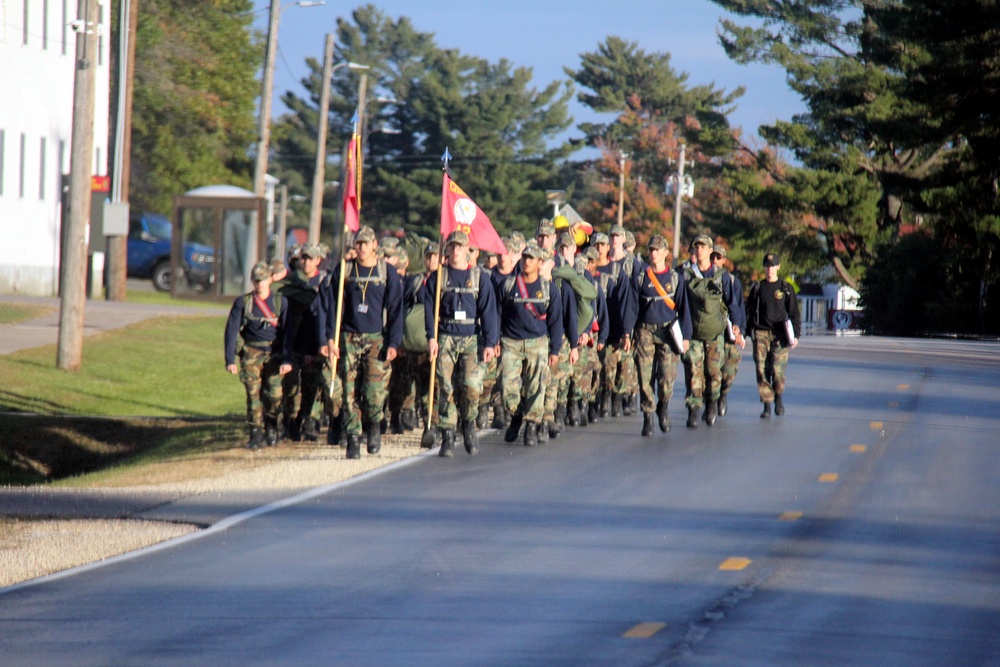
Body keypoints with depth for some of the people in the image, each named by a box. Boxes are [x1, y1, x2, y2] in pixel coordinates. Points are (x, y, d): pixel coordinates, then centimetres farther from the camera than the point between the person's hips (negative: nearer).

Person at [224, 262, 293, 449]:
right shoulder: (243, 302, 3)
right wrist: (230, 360, -6)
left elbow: (287, 332, 0)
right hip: (251, 352, 0)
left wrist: (287, 359, -9)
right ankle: (256, 434, -2)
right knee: (253, 394, -9)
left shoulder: (280, 302, 3)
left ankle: (271, 426, 16)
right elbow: (231, 330, 1)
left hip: (274, 353, 0)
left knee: (274, 393, -11)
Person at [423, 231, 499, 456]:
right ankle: (447, 437, 2)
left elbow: (489, 311, 4)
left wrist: (490, 343, -4)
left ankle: (469, 423, 12)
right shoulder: (437, 277, 8)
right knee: (445, 388, -5)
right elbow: (429, 308, 5)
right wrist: (431, 337, -8)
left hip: (471, 338, -1)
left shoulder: (479, 276, 6)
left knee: (472, 385, -15)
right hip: (445, 338, 1)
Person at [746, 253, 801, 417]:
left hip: (779, 335, -2)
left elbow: (794, 314, 9)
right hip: (760, 334, 2)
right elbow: (749, 311, 16)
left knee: (777, 369, -12)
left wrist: (795, 335, 1)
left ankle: (778, 399, 14)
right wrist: (748, 331, 9)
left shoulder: (785, 288, 9)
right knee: (762, 369, -7)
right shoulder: (757, 288, 13)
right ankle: (767, 405, 1)